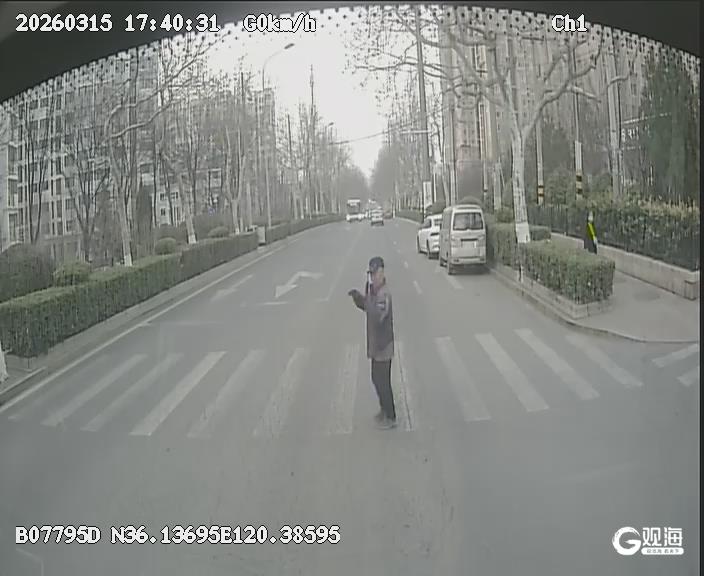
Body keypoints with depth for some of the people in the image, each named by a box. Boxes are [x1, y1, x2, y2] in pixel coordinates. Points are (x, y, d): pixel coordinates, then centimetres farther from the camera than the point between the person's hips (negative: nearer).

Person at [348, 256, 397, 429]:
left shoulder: (384, 294, -24)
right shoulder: (374, 291, 5)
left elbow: (378, 316, -37)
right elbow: (366, 305, 21)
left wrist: (365, 298, -37)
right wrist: (357, 297, 2)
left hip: (383, 345, -9)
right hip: (375, 345, 9)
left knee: (383, 382, 2)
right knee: (377, 379, 21)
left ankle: (391, 417, 15)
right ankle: (384, 410, 38)